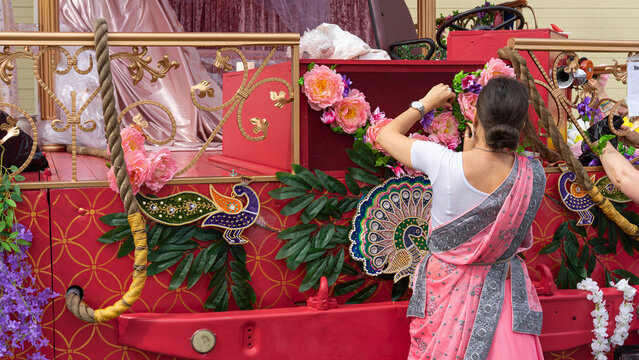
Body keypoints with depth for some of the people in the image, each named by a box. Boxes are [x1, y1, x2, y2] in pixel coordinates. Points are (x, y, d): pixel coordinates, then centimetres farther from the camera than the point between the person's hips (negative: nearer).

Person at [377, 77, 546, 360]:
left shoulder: (442, 162, -23)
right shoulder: (534, 175, -16)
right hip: (501, 291, 1)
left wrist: (425, 103, 10)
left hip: (448, 290, 0)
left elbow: (386, 135, -4)